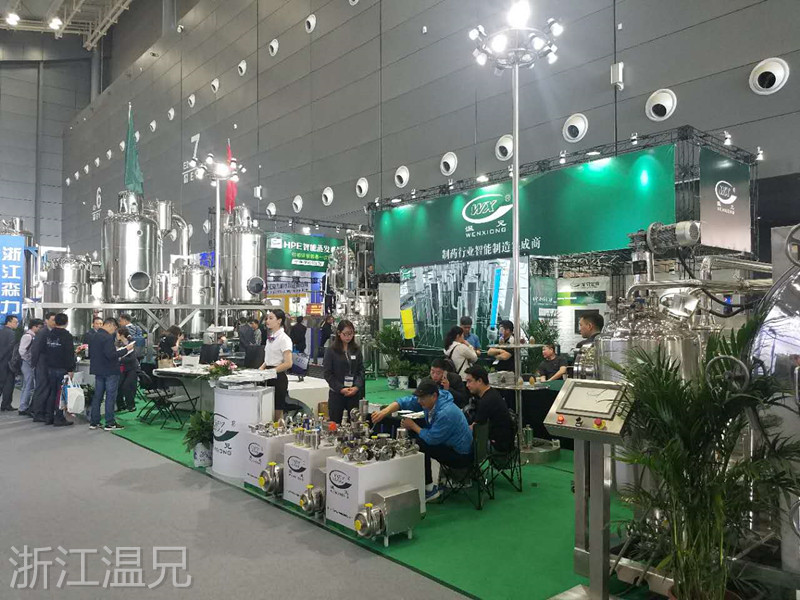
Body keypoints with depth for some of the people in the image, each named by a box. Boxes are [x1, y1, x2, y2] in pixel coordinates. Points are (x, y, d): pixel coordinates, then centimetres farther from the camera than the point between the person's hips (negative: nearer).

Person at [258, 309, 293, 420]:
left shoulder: (284, 339, -12)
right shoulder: (270, 337, 13)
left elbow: (288, 364, -18)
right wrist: (262, 368, 3)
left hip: (278, 377, -8)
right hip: (269, 378, 8)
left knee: (277, 414, -1)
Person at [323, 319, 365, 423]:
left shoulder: (356, 350, 9)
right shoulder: (331, 351, -1)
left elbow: (361, 370, 7)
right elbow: (328, 373, -4)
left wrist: (357, 387, -9)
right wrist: (341, 389, -13)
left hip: (355, 393, 3)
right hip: (336, 393, -2)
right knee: (335, 423, 0)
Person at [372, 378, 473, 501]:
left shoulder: (446, 413, -31)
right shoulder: (428, 399, -6)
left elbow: (431, 438, -26)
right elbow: (405, 402, -6)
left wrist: (413, 426, -12)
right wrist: (384, 412, -22)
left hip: (461, 456, -9)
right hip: (448, 445, 9)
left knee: (420, 445, -25)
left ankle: (429, 489, -11)